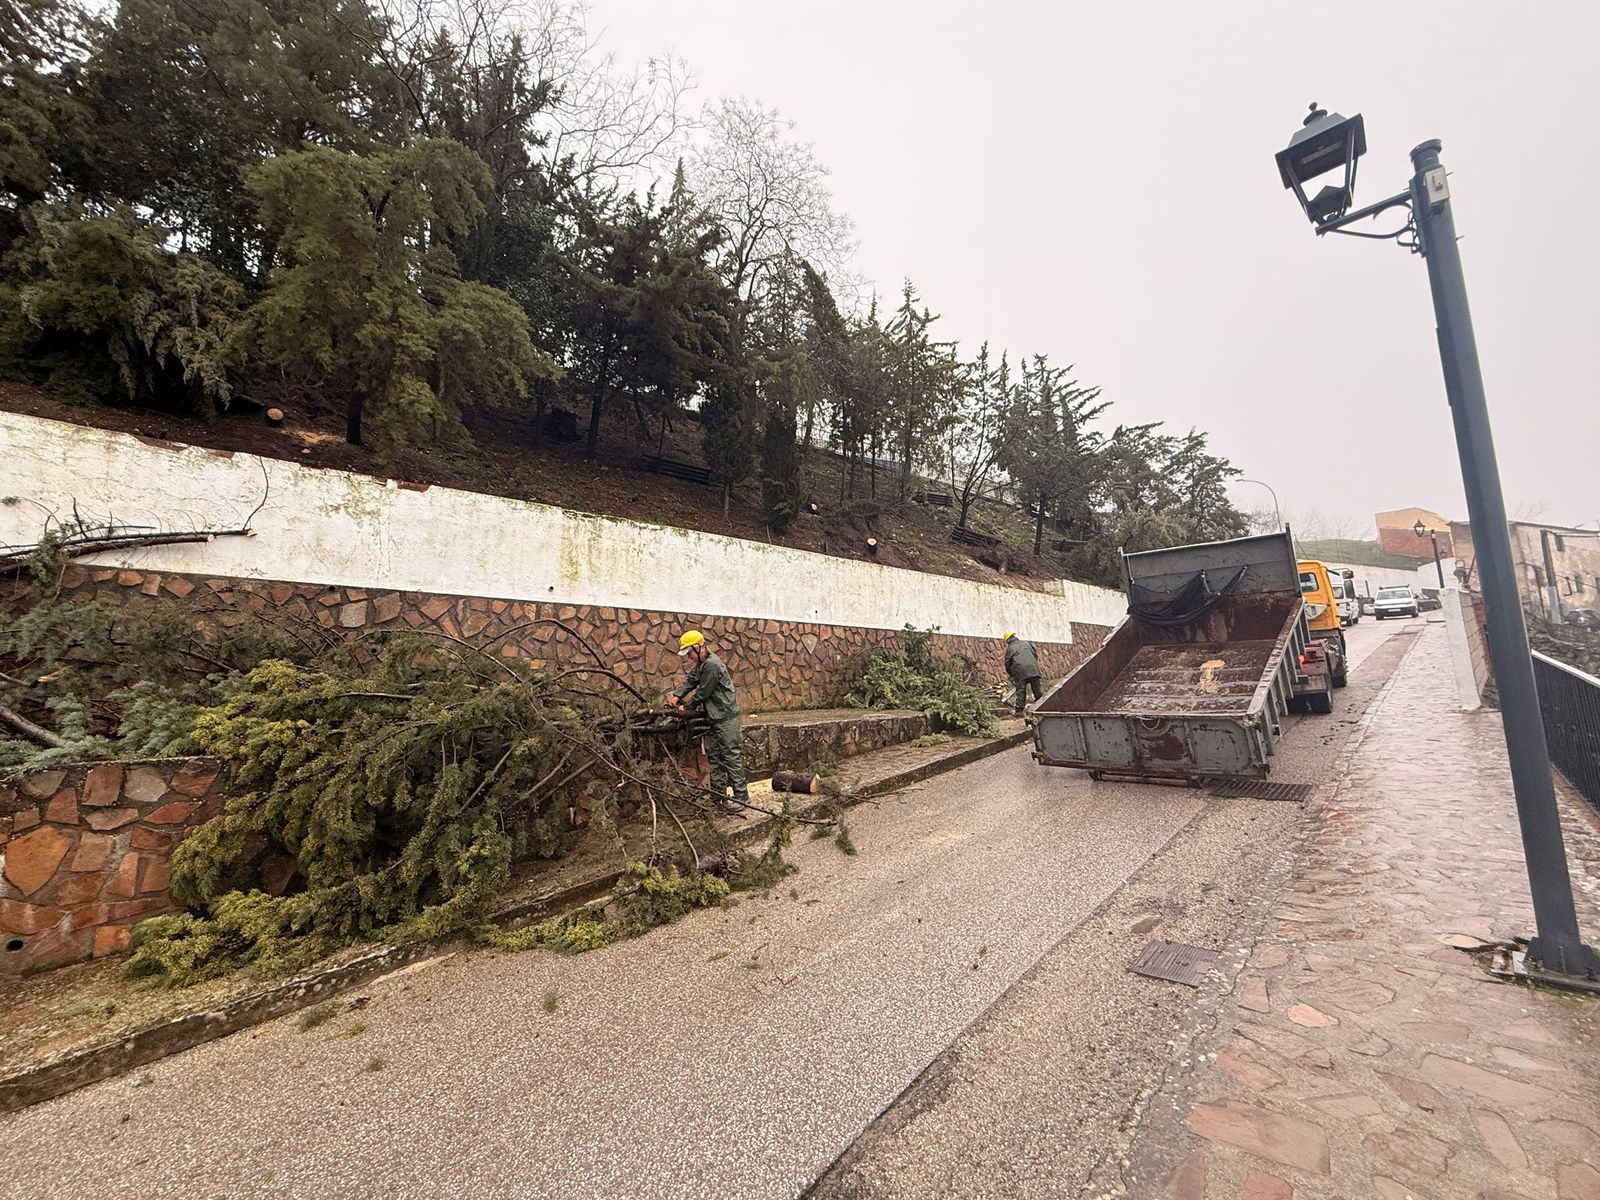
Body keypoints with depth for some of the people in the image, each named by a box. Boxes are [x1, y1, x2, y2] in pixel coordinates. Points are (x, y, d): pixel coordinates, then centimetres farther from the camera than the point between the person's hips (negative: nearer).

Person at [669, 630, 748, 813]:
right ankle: (718, 793, 21)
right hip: (712, 717, 10)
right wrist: (677, 695, -3)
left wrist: (686, 706, -5)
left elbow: (703, 692, -18)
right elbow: (690, 681, 13)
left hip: (726, 717, -10)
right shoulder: (700, 664, 12)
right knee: (714, 756, 13)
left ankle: (741, 796, 0)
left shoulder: (712, 664, -20)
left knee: (731, 756, -6)